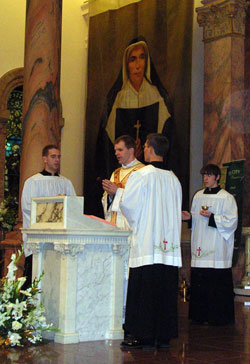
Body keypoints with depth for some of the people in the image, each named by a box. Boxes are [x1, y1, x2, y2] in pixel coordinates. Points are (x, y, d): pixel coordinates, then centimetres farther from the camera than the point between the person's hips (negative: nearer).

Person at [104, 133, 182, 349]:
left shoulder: (141, 176, -8)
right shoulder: (174, 179, 12)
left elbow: (129, 203, -9)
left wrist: (117, 191, 12)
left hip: (146, 242, -6)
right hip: (169, 244, 6)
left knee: (143, 291, -2)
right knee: (165, 289, 8)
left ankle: (142, 336, 0)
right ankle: (164, 335, 11)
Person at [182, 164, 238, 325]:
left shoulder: (226, 197, -3)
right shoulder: (198, 196, 15)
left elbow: (232, 221, -9)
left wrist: (212, 217, -18)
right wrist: (190, 217, 2)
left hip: (217, 249, -6)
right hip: (200, 246, 6)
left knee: (218, 285, -6)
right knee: (199, 283, 5)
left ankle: (218, 317, 3)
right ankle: (201, 315, 14)